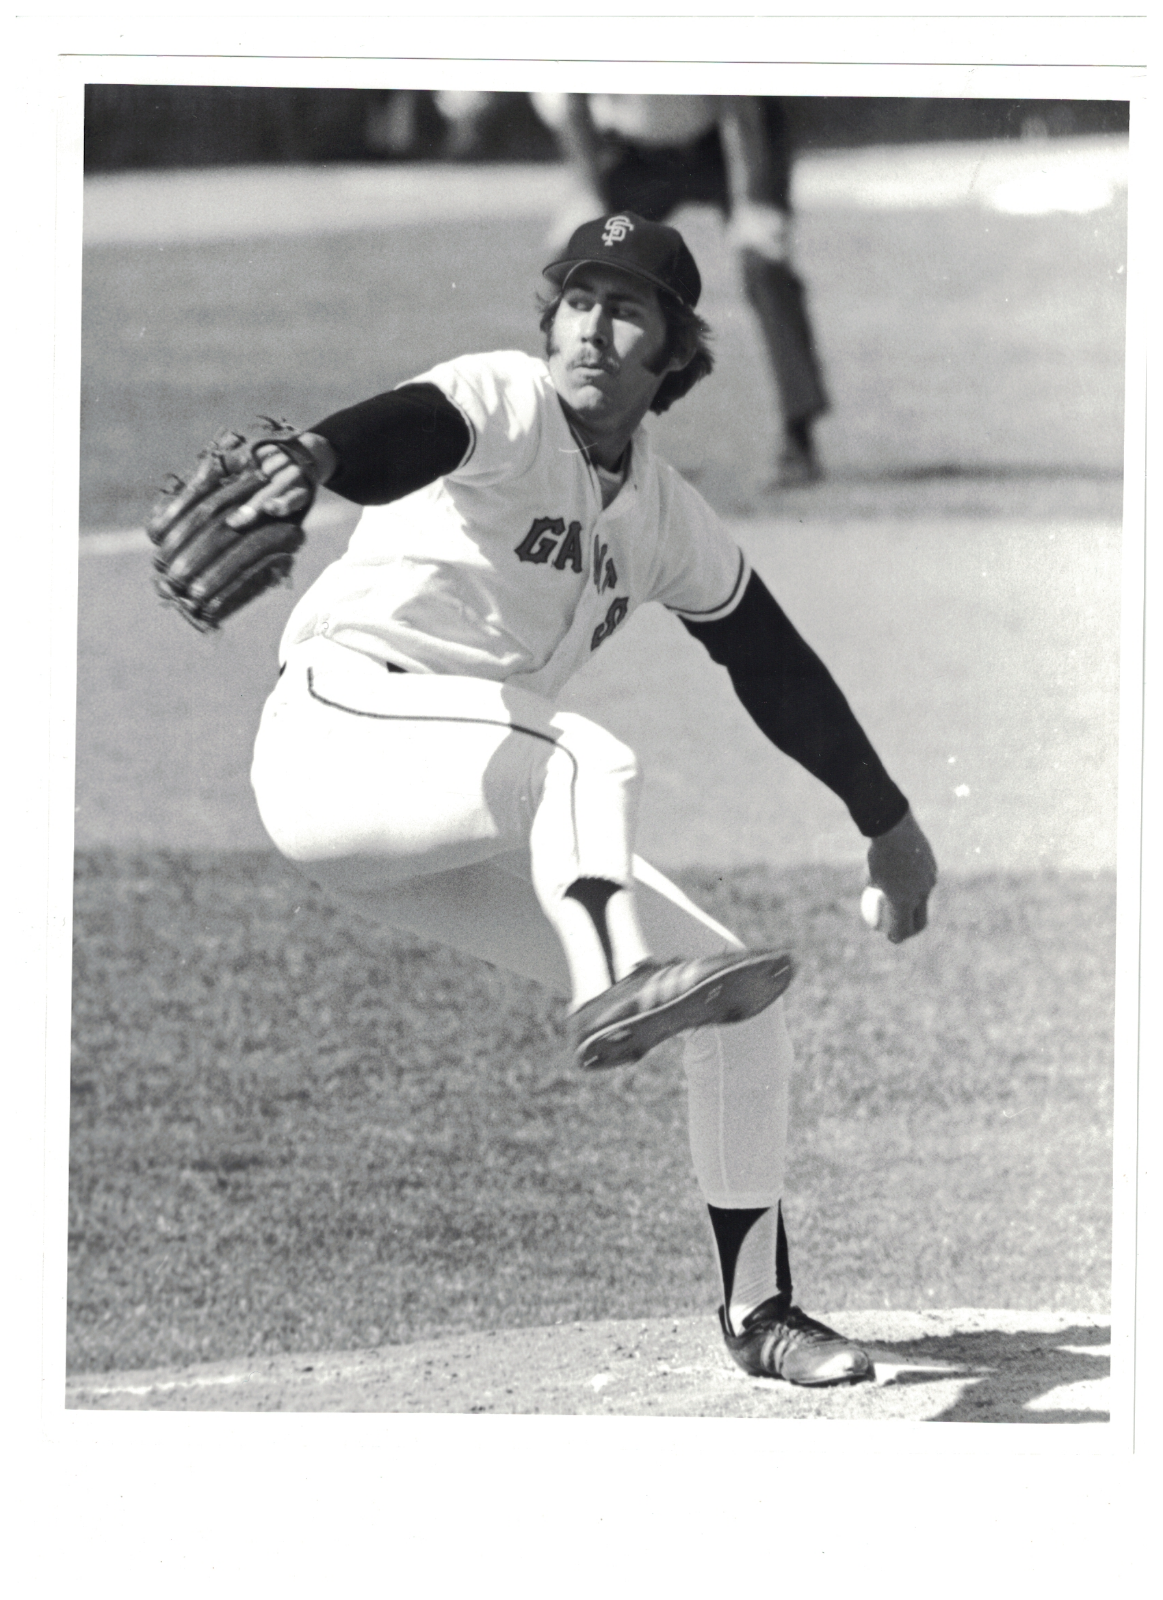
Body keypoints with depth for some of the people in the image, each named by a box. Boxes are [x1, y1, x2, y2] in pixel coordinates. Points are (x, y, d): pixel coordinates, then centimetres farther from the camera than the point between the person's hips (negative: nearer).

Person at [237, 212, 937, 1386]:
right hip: (338, 729, -8)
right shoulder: (504, 408, -8)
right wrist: (316, 458, -55)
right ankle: (615, 982, -60)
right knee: (591, 760, -34)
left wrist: (889, 825, 28)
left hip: (467, 830, 8)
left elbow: (778, 671, 24)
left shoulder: (667, 520, 13)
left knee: (738, 997, 4)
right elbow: (409, 431, -32)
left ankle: (758, 1309, 11)